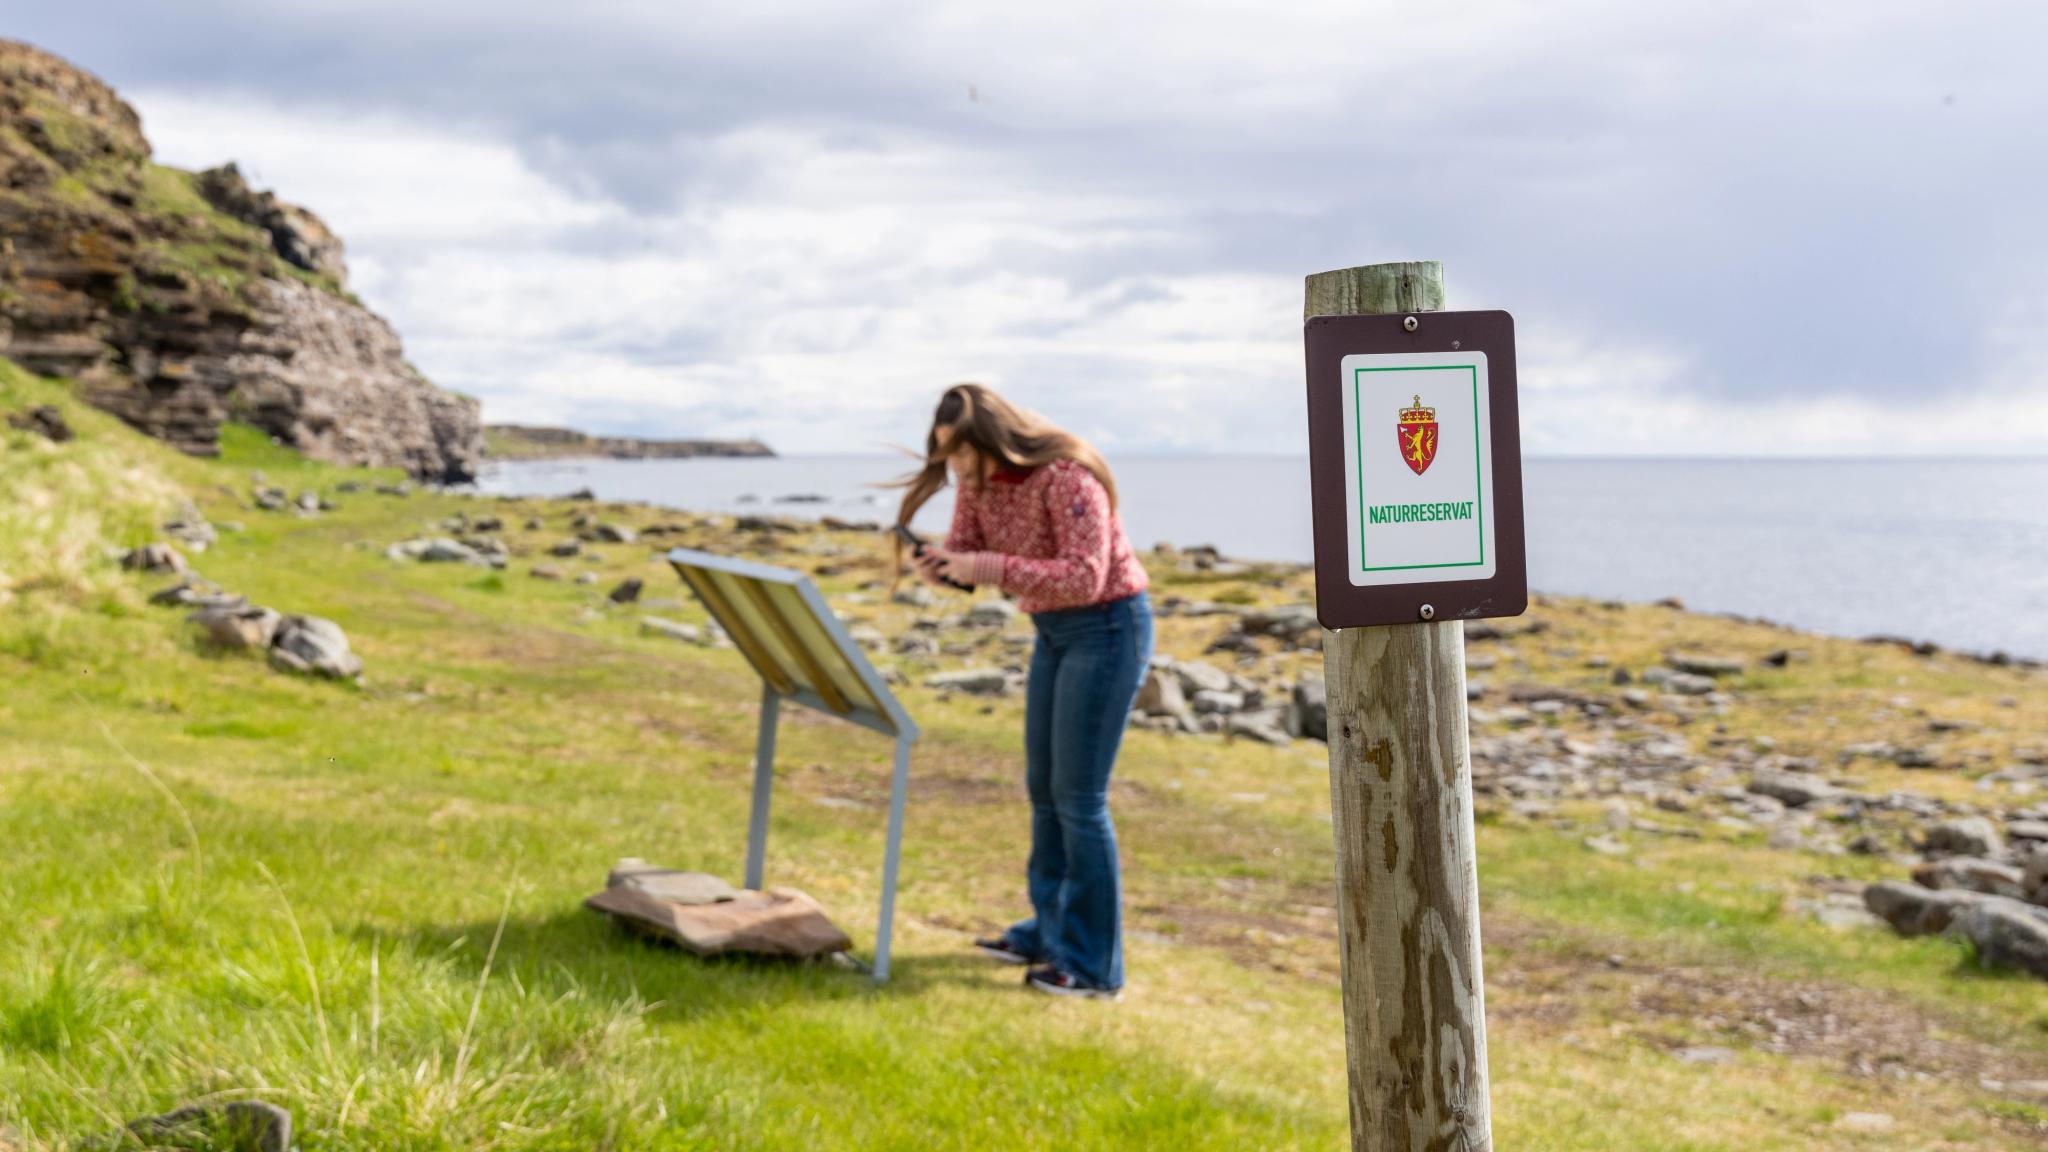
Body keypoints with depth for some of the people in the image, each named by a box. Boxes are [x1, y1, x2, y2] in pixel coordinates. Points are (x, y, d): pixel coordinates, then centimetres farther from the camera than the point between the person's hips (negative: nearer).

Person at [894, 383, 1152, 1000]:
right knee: (1044, 787, 15)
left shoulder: (1066, 476, -27)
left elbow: (1085, 578, -33)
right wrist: (938, 562, -22)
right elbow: (965, 549, 2)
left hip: (1108, 625, -9)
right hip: (1056, 629, 9)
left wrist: (986, 569, -37)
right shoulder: (978, 476, -2)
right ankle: (1051, 931, 28)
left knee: (1078, 796, -8)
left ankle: (1094, 965, 0)